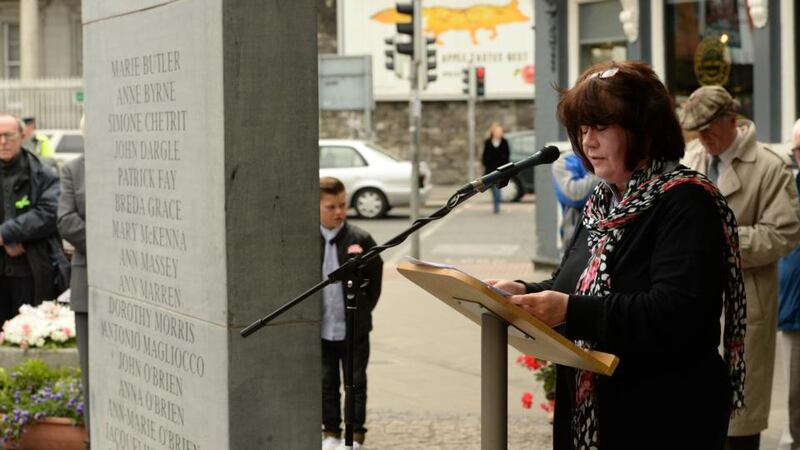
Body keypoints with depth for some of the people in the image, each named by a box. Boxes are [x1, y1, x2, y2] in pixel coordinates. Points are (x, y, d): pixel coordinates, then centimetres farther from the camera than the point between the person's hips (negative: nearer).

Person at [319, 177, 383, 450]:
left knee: (356, 383, 7)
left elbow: (375, 278, 0)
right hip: (320, 329, 1)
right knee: (327, 383, 12)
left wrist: (364, 310, -1)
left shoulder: (360, 239, -7)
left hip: (354, 328, -1)